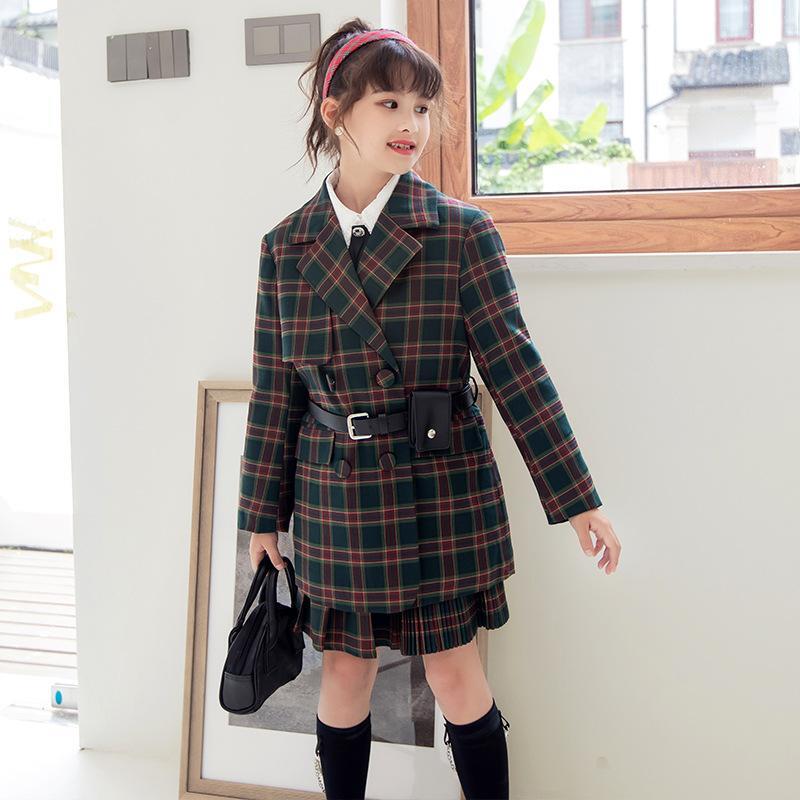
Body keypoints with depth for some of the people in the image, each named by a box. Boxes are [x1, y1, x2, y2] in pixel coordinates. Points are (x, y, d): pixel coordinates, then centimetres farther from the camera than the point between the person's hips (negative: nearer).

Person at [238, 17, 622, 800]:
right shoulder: (286, 246, 1)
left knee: (455, 674, 7)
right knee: (345, 673, 13)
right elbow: (274, 390, 5)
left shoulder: (461, 231, -6)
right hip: (333, 498, 2)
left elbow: (514, 366, -8)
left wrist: (577, 499, -10)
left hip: (440, 491, -2)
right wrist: (263, 513, 9)